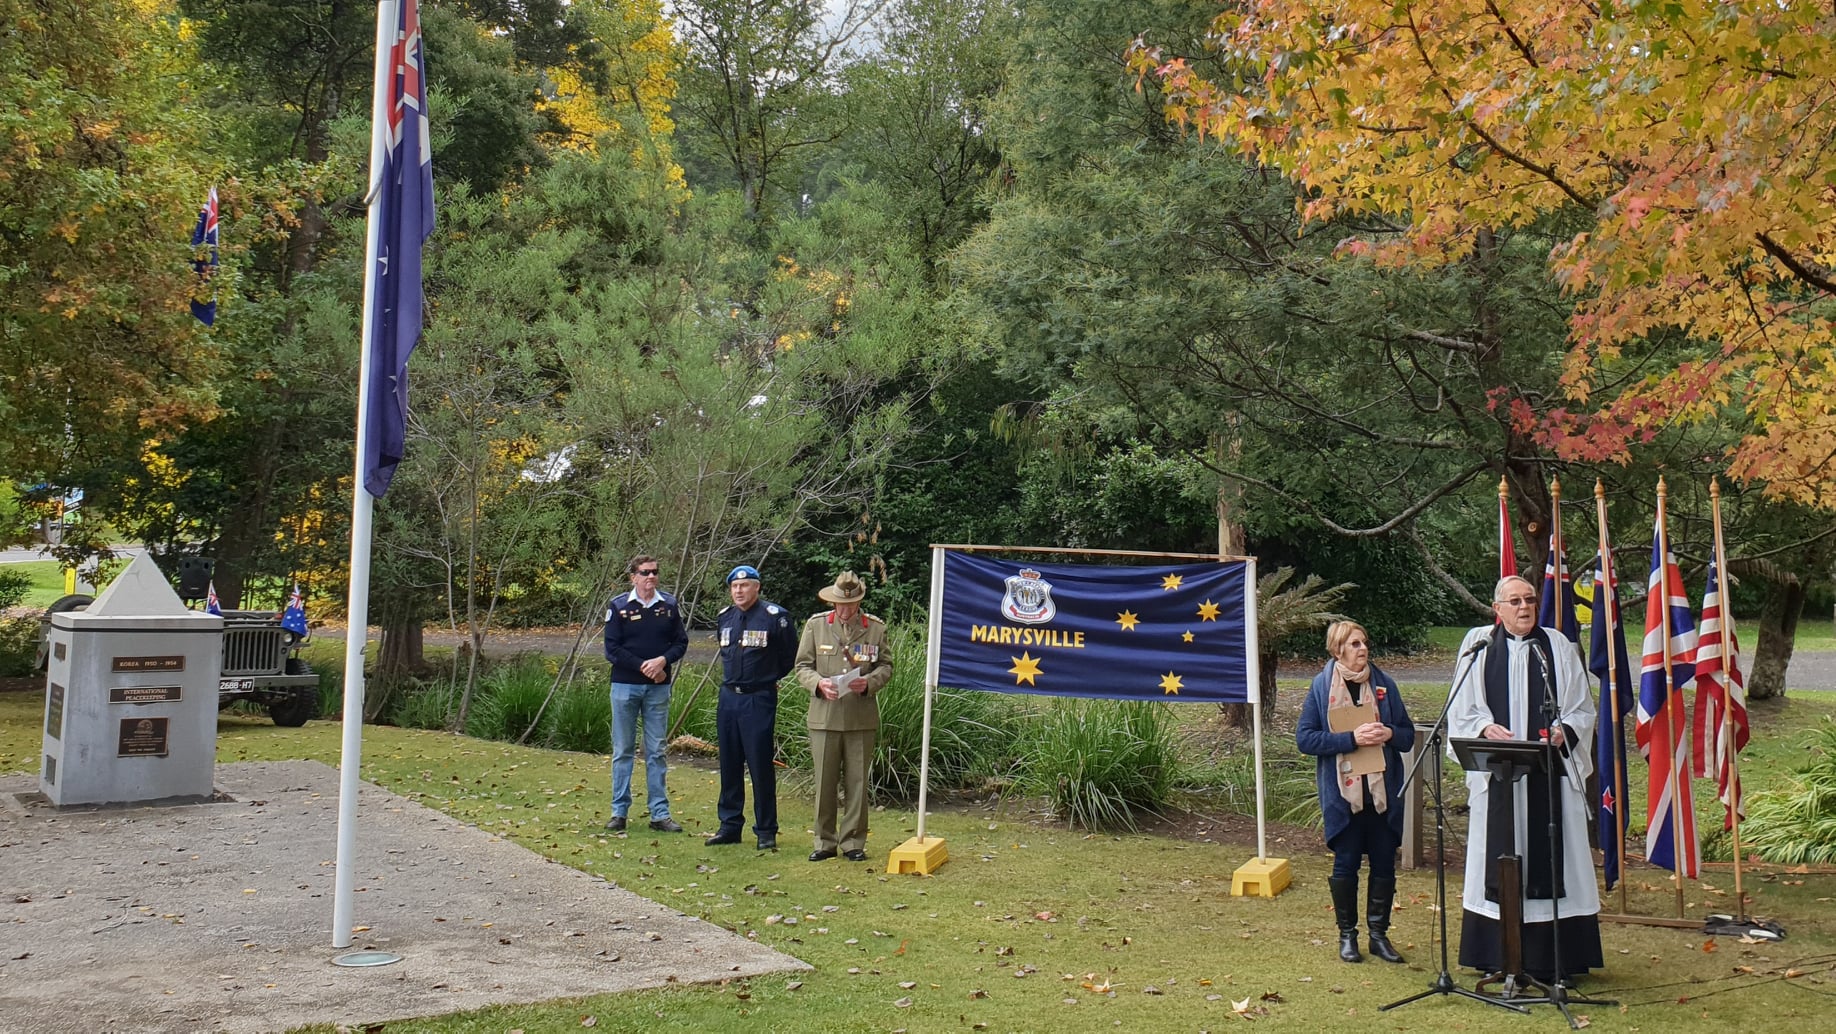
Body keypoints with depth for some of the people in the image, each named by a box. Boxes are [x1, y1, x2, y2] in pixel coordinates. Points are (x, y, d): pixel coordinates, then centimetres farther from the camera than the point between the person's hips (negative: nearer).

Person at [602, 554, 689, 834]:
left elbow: (681, 642, 6)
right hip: (625, 685, -2)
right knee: (623, 750, 5)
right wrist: (644, 666, -14)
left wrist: (662, 660, -13)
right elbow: (612, 649, -6)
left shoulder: (669, 604, 4)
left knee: (657, 752, 6)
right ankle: (619, 811, 13)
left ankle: (660, 813, 10)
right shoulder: (618, 606, -2)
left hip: (658, 688, 2)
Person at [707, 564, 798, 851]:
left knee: (761, 765, -3)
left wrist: (769, 678, 7)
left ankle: (766, 830, 6)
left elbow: (790, 655, 0)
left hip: (759, 700, -6)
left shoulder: (774, 617, -10)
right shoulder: (725, 618, 9)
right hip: (728, 697, 6)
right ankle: (729, 825, 21)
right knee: (729, 765, 11)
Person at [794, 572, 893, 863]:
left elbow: (886, 666, 8)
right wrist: (819, 683, -14)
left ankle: (853, 842, 17)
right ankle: (825, 842, 16)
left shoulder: (876, 628, 3)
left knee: (857, 782, 6)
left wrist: (869, 682, -13)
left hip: (862, 718, 0)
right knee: (824, 781, 4)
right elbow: (802, 666, 6)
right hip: (824, 716, 0)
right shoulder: (815, 625, 4)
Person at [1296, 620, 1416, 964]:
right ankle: (1347, 935, 20)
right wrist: (1352, 738, -19)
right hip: (1343, 792, -3)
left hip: (1383, 791, 3)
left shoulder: (1384, 683, 5)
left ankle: (1379, 933, 22)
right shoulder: (1321, 687, -3)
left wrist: (1389, 734, -13)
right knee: (1346, 863, 6)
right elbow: (1304, 738, -10)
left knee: (1384, 863, 8)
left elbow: (1408, 734, 10)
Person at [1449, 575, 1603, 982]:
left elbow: (1582, 708, 8)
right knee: (1499, 860, 3)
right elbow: (1462, 712, 6)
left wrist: (1564, 731, -12)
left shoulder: (1558, 647, 8)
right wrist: (1485, 728, -14)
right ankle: (1500, 958, 11)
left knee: (1550, 859, 0)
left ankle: (1552, 959, 7)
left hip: (1550, 769, 0)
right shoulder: (1479, 648, 7)